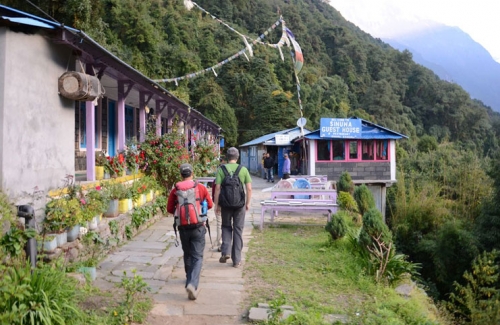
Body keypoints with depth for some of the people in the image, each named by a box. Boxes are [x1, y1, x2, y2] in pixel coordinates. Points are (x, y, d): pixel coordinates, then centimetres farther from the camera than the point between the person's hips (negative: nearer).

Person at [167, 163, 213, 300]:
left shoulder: (175, 190, -3)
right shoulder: (201, 187, -4)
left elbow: (170, 209, 2)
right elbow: (210, 204, 5)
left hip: (183, 227, 2)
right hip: (198, 227, -2)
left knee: (187, 255, 21)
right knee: (197, 256, 1)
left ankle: (190, 280, 36)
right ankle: (192, 284, -17)